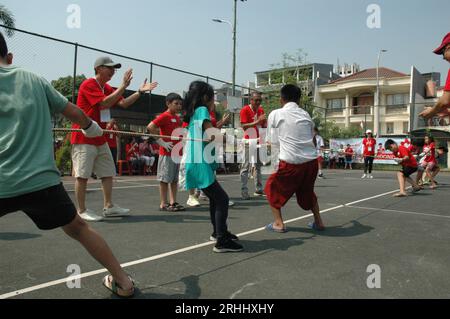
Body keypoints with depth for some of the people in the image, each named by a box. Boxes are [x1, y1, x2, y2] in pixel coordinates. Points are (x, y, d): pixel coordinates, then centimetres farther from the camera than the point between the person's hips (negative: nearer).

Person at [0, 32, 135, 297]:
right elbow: (74, 112, 15)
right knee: (78, 228, 18)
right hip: (42, 180, 2)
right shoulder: (33, 79, 10)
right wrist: (91, 126, 33)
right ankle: (123, 281, 24)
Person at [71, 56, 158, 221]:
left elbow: (124, 103, 8)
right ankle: (81, 211, 5)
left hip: (100, 138, 9)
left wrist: (140, 91, -3)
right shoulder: (88, 84, -12)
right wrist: (123, 86, -22)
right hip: (83, 138, -9)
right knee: (82, 175, -3)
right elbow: (104, 103, -24)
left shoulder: (107, 88, 15)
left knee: (108, 172, 8)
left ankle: (108, 206, 16)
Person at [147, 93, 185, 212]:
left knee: (175, 179, 11)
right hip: (167, 153, -8)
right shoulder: (164, 116, -9)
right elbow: (150, 127, -20)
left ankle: (173, 202, 19)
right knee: (165, 179, 0)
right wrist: (161, 142, -18)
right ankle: (163, 204, 7)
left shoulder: (178, 118, 14)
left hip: (177, 153, 8)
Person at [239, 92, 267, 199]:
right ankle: (244, 191, -6)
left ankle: (258, 189, 16)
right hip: (248, 141, -7)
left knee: (258, 165, 9)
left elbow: (264, 125, 16)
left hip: (258, 141, 7)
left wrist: (264, 122, -6)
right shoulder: (245, 110, -9)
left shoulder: (261, 110, 11)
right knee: (246, 166, -7)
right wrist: (257, 121, -24)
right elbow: (244, 126, -17)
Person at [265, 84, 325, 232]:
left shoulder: (275, 114, 3)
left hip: (291, 163, -4)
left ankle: (278, 224, 14)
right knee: (307, 190, 30)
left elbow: (272, 141, 8)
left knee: (272, 187, 19)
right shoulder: (305, 114, 14)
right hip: (312, 161, 5)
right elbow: (312, 138, 15)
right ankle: (318, 222, 31)